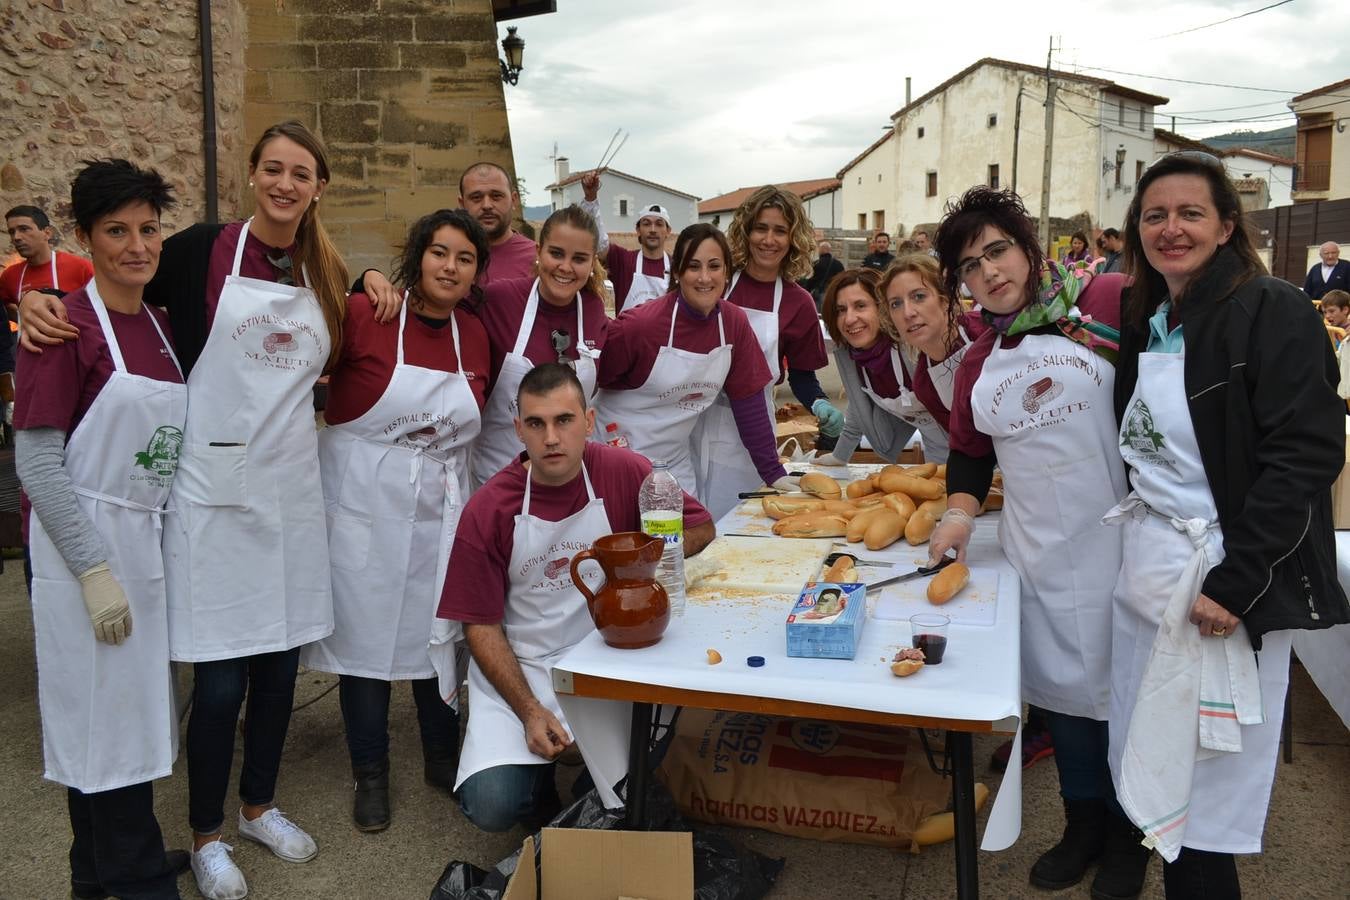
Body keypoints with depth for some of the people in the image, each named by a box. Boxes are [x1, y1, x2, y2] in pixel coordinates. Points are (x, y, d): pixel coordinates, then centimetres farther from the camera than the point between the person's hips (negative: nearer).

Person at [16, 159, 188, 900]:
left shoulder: (161, 325, 7)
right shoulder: (64, 325, -12)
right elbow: (35, 462, -14)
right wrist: (94, 570, -17)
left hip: (150, 541, 7)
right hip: (85, 542, -7)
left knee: (130, 705, 15)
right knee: (104, 708, 4)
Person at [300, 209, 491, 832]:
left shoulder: (474, 336, 4)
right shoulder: (363, 315, -12)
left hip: (441, 505, 4)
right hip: (365, 501, -4)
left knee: (440, 633, 13)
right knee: (365, 631, 8)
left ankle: (442, 757, 34)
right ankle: (369, 773, 28)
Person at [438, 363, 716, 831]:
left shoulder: (623, 472, -9)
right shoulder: (487, 510, -12)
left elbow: (701, 529, 3)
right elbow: (481, 625, -6)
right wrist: (529, 711, -16)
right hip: (518, 668, 0)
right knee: (492, 805, -18)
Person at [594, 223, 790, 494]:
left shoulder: (735, 322, -6)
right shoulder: (640, 324, -21)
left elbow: (749, 401, -2)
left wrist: (775, 475, -4)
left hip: (676, 461, 5)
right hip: (619, 455, -4)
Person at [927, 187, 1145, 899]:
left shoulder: (1111, 303, -8)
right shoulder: (978, 362, 10)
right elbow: (968, 450, 19)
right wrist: (961, 510, 2)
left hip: (1122, 545, -4)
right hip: (1039, 556, 5)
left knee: (1121, 689, 9)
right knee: (1059, 688, 14)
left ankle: (1126, 834, 33)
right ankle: (1083, 821, 36)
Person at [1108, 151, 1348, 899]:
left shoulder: (1272, 313, -10)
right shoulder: (1144, 321, 12)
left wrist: (1236, 584, -20)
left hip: (1223, 582, -7)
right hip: (1145, 568, 7)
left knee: (1202, 794, 3)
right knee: (1151, 762, 14)